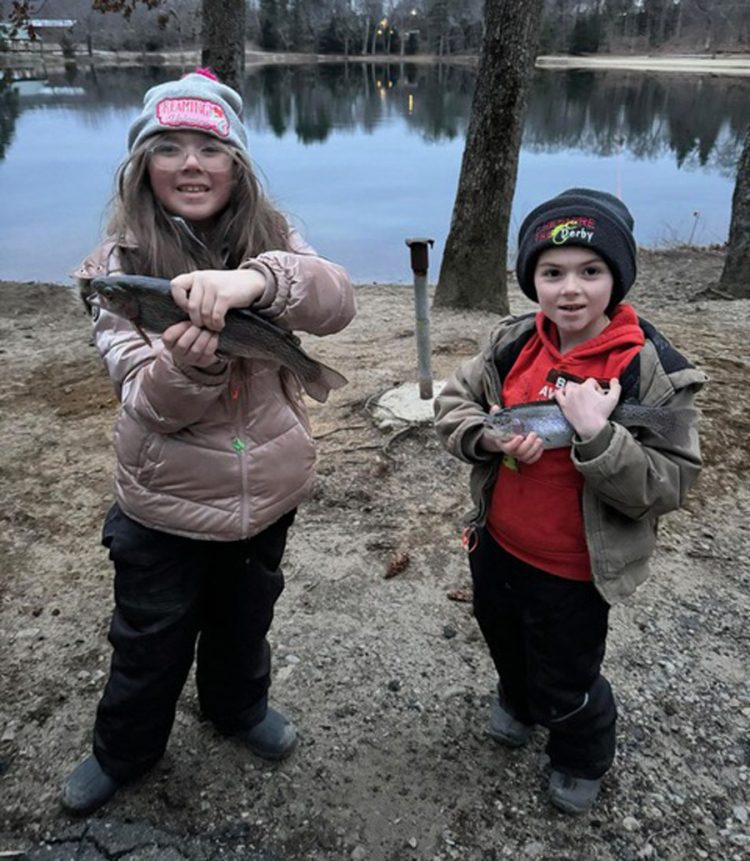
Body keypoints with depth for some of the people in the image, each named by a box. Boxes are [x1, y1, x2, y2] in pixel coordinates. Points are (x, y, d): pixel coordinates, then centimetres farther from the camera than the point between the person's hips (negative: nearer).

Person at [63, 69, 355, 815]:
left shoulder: (268, 238, -7)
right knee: (150, 645, 19)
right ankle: (122, 751, 49)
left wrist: (258, 279, -48)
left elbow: (336, 302, -28)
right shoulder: (121, 262, -12)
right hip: (166, 504, -2)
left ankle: (239, 709, 57)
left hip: (267, 492, 2)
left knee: (245, 622, 26)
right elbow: (149, 402, -18)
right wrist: (188, 363, -40)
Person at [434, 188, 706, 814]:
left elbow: (667, 486, -21)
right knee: (505, 645, 32)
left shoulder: (655, 371, -21)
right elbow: (453, 404, 2)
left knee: (565, 687, 17)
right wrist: (489, 436, -19)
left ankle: (583, 759, 52)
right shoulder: (515, 343, -8)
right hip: (497, 546, 5)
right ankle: (517, 701, 67)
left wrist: (596, 434, -36)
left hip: (573, 573, -5)